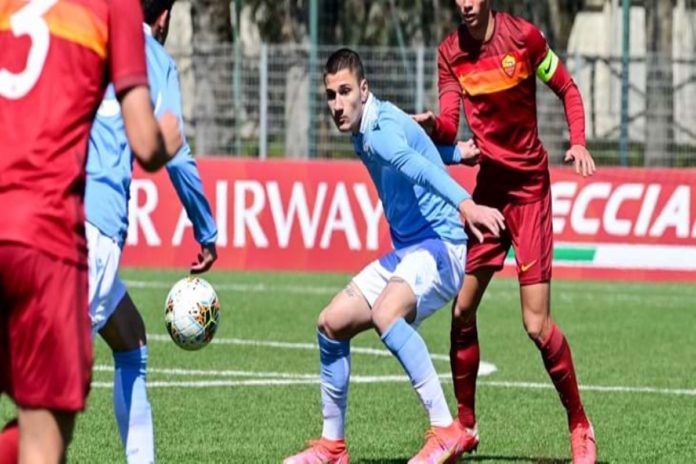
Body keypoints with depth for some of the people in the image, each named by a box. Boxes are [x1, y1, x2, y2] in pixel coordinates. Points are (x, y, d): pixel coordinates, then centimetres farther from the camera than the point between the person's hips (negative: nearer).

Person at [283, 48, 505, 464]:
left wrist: (465, 203, -58)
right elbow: (422, 145, 32)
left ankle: (446, 430, -34)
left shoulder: (381, 130, -21)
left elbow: (418, 167, -43)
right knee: (332, 324, 9)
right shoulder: (363, 132, 10)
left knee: (385, 314, -35)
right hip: (405, 251, 10)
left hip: (440, 246, -10)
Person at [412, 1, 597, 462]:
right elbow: (449, 127, -5)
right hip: (488, 184, 4)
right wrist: (432, 125, -28)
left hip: (529, 185, -4)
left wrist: (579, 143, -14)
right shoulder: (450, 52, 0)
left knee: (537, 324, -10)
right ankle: (465, 425, 17)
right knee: (462, 309, 1)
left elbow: (568, 90, 1)